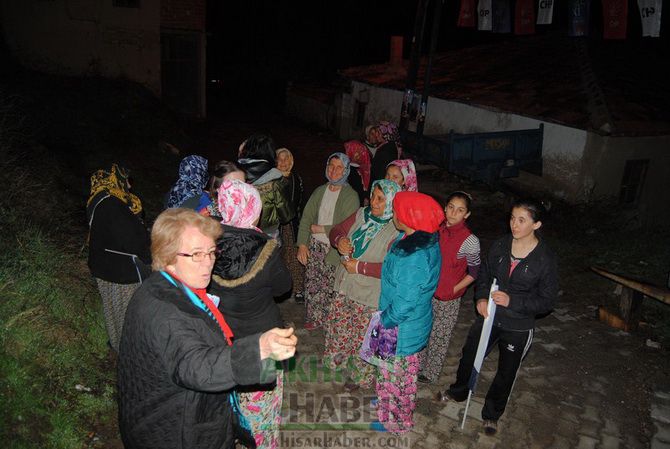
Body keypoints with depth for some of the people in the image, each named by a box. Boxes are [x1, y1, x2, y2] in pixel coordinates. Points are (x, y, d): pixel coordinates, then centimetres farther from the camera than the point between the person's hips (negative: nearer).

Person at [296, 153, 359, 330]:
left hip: (336, 249, -4)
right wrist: (302, 244, -2)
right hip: (314, 245, 5)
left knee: (331, 287, -3)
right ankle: (314, 318, 23)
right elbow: (306, 218, 8)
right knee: (312, 283, 6)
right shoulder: (320, 191, 10)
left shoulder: (350, 196, -6)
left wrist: (322, 229, -10)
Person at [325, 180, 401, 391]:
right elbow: (337, 230, 10)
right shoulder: (361, 214, -2)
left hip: (370, 296, -6)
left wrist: (360, 267, -25)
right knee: (338, 327, 23)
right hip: (344, 287, 6)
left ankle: (359, 375, 36)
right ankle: (333, 361, 49)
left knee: (363, 338, 11)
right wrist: (339, 240, -14)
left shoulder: (397, 231, -22)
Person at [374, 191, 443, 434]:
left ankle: (396, 420, 39)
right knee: (405, 368, 29)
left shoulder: (414, 259, -38)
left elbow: (404, 303, -29)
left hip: (402, 327, -8)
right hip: (414, 321, 8)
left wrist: (385, 321, -11)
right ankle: (390, 403, 54)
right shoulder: (427, 239, -8)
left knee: (394, 373, 16)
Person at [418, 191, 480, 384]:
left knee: (439, 336, 14)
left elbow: (474, 272, -8)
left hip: (447, 298, -4)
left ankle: (430, 373, 36)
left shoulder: (470, 241, -20)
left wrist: (454, 289, -12)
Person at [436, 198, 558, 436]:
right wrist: (481, 298, -13)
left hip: (518, 328, -3)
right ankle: (458, 391, 50)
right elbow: (484, 275, 5)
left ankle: (492, 414, 42)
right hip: (489, 316, 3)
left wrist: (512, 301, -25)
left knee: (506, 372, 17)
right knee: (469, 355, 20)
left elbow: (547, 301, -13)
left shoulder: (545, 258, -18)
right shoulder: (500, 245, -9)